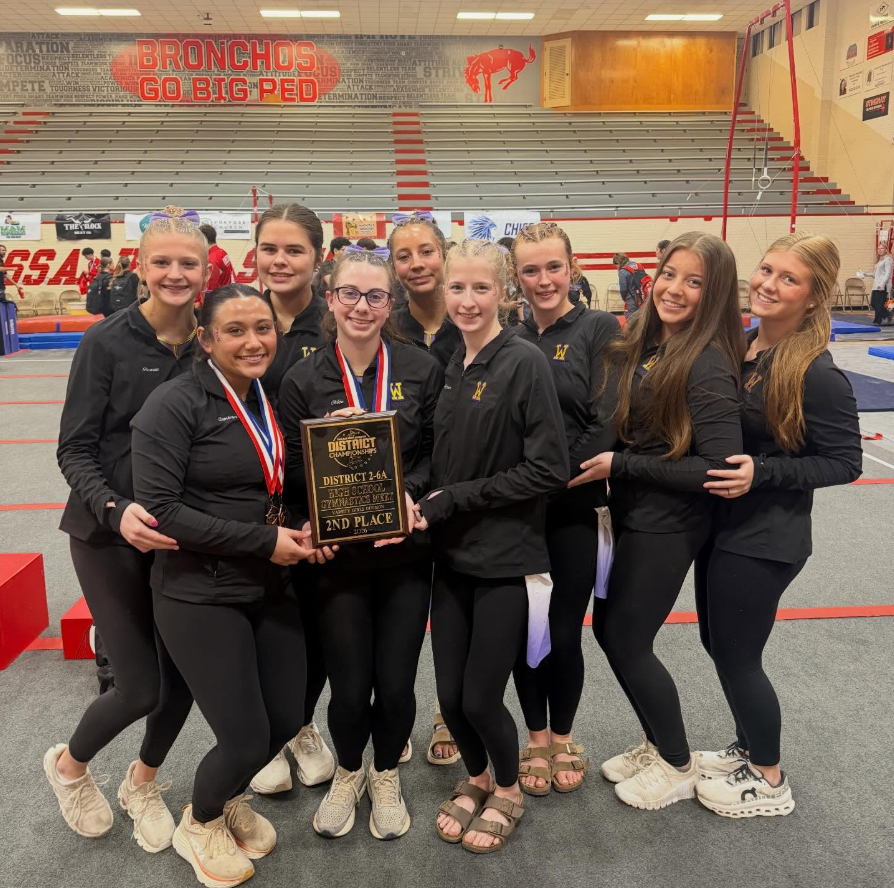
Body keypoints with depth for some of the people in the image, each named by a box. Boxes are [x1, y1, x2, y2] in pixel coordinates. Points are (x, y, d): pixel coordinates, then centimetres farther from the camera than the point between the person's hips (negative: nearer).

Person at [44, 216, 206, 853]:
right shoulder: (107, 341, -10)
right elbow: (74, 449, -9)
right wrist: (115, 509, -25)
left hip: (184, 533, 3)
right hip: (111, 535, -3)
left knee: (183, 674, 8)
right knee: (141, 686, 0)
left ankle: (143, 783, 40)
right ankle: (69, 764, 35)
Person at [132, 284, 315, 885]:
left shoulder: (271, 399, 6)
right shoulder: (176, 404, -14)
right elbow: (159, 509, -20)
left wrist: (304, 534, -5)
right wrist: (264, 540, -20)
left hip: (271, 590, 6)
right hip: (201, 596, -6)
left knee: (286, 720, 12)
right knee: (247, 738, -2)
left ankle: (231, 796, 45)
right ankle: (199, 822, 33)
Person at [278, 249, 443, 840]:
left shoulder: (422, 370, -2)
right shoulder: (304, 380, -2)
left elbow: (435, 456, 2)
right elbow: (293, 479, 0)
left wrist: (405, 494, -16)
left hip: (406, 551, 1)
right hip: (337, 553, 0)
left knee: (396, 684, 5)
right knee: (349, 687, 5)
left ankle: (386, 776, 38)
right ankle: (348, 773, 39)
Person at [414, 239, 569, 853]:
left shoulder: (525, 363, -12)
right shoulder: (451, 366, 7)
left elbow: (548, 469, -16)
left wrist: (453, 500, -15)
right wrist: (421, 504, -6)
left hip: (506, 559, -5)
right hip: (451, 554, 5)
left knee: (480, 698, 4)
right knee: (449, 695, 11)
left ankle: (508, 791, 34)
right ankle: (476, 778, 41)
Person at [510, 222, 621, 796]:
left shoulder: (600, 330, -2)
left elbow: (606, 420, -10)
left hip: (574, 507, -3)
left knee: (565, 631, 5)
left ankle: (563, 736, 31)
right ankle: (537, 737, 32)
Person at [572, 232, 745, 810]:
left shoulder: (707, 365, -19)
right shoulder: (642, 344, 3)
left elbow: (720, 467, -23)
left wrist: (621, 465, -19)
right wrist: (613, 467, -5)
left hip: (668, 524, -8)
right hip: (629, 513, 8)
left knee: (627, 640, 3)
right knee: (609, 629, 16)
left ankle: (679, 766, 28)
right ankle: (658, 744, 38)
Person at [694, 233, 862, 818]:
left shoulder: (816, 374, -20)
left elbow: (846, 461, -15)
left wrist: (760, 472, -24)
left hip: (764, 543, -7)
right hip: (721, 527, 7)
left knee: (736, 656, 6)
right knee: (719, 644, 19)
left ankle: (769, 782, 30)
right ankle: (748, 749, 43)